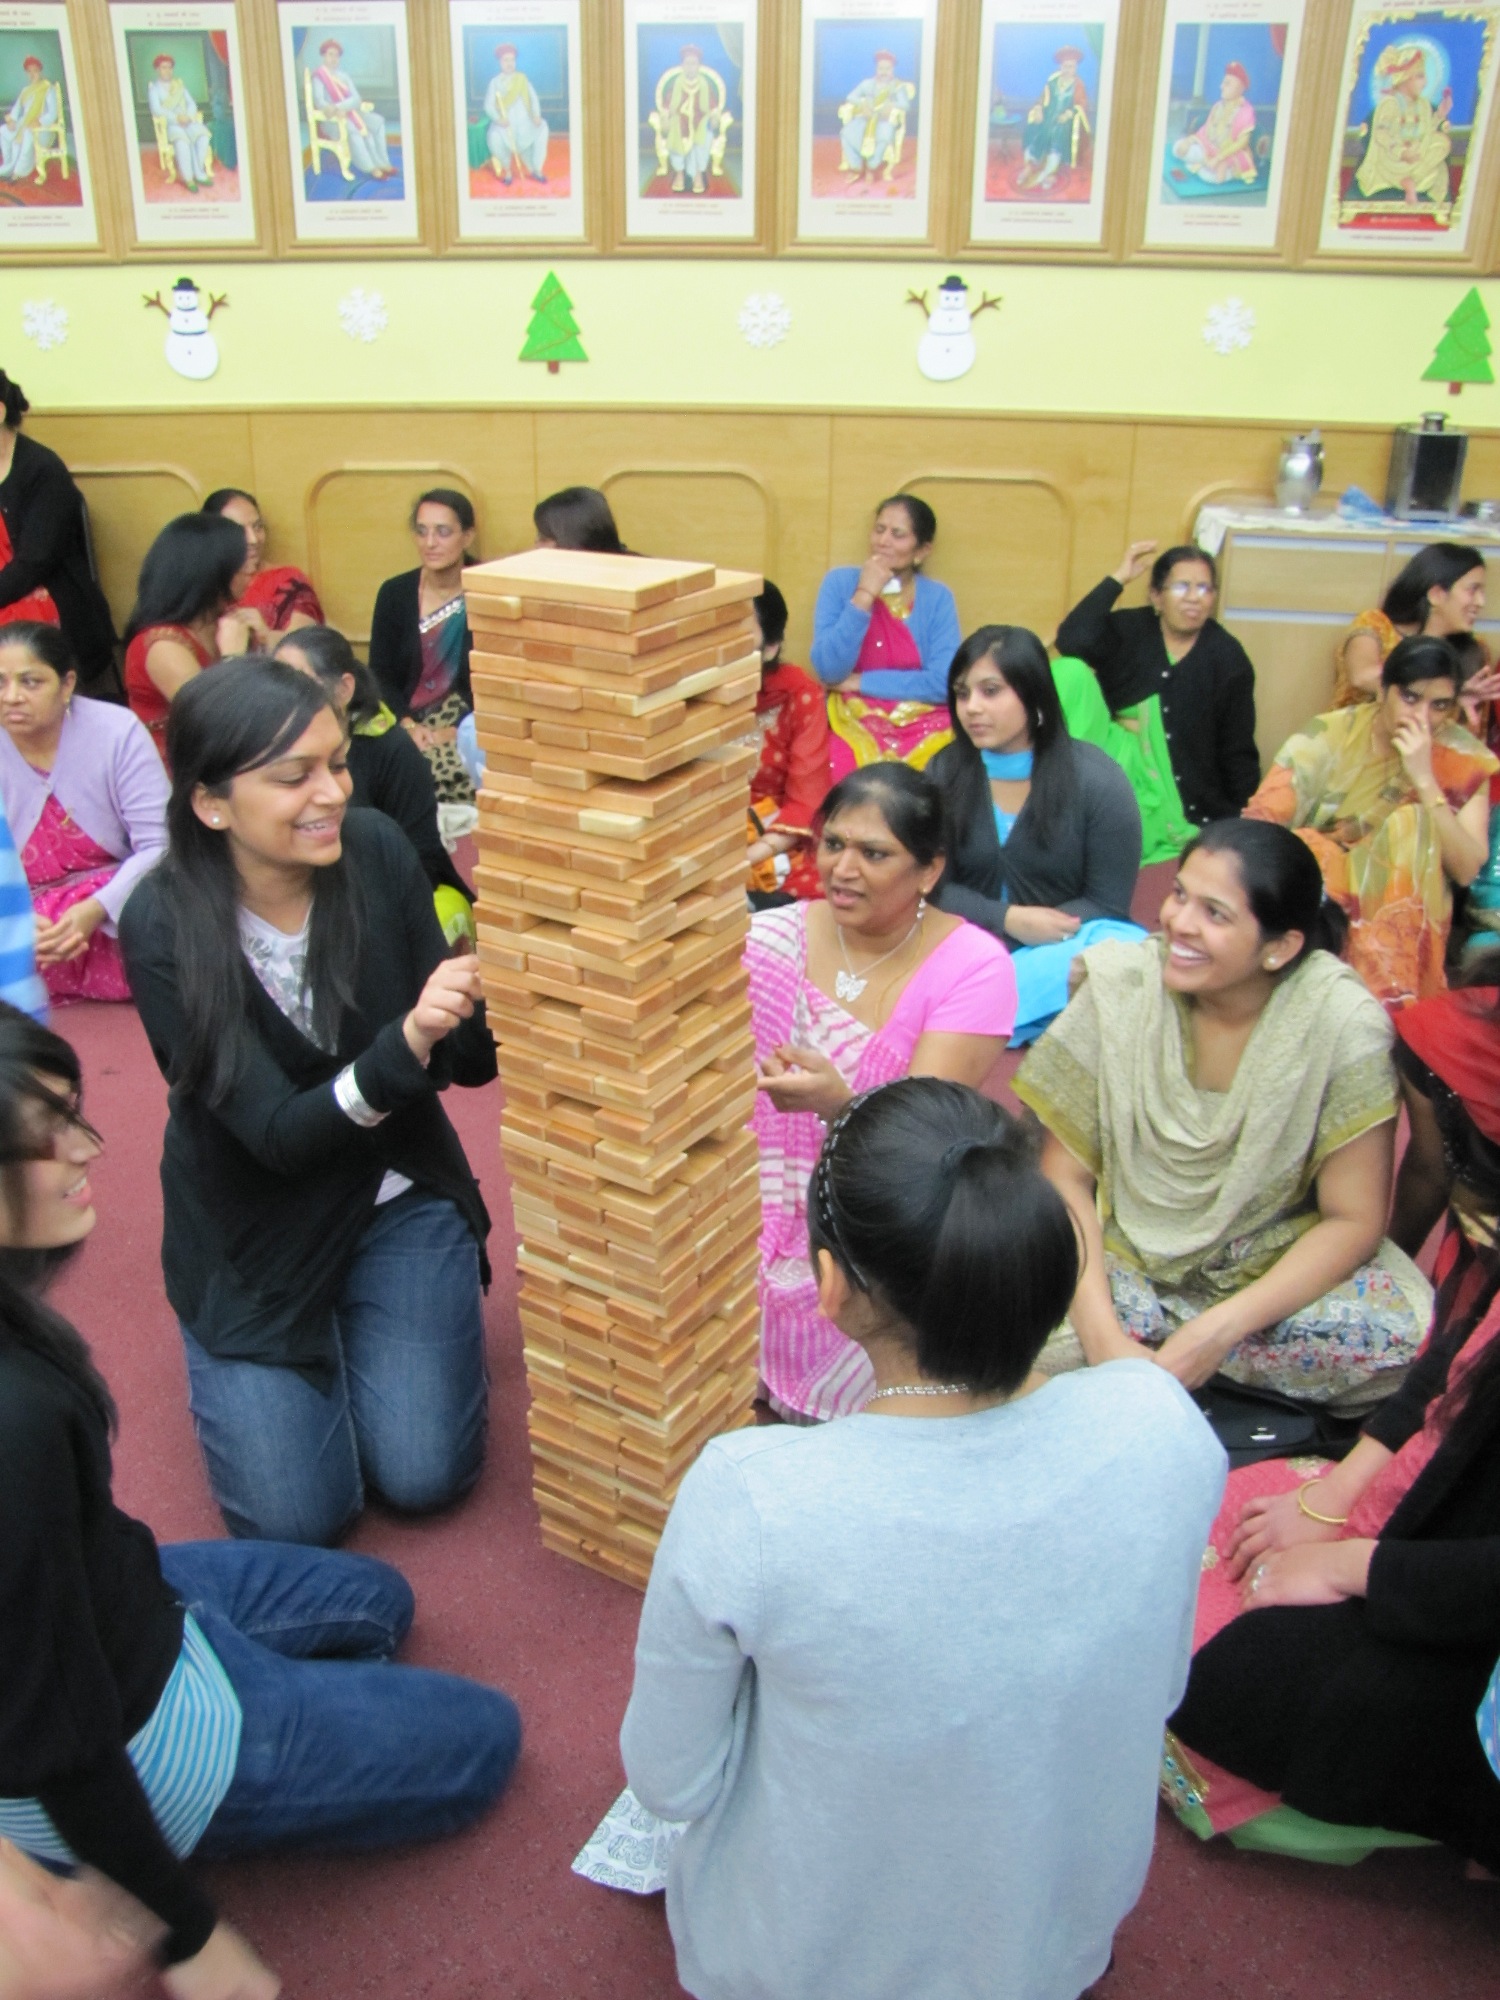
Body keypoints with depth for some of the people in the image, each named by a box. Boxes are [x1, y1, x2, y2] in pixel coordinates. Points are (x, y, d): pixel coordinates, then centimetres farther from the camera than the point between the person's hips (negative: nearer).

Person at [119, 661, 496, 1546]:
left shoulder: (377, 852, -17)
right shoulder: (165, 926, -23)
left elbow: (470, 1061, -10)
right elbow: (277, 1135, -26)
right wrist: (406, 1042, -41)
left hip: (397, 1195, 2)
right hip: (255, 1230, -1)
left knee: (427, 1476, -5)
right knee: (298, 1517, -3)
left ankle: (361, 1326, 25)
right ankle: (227, 1355, 27)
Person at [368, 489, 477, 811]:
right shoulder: (395, 593, 8)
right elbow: (380, 675, 7)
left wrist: (454, 731, -17)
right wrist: (408, 725, -11)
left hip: (469, 721, -2)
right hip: (405, 720, 3)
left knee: (448, 769, -34)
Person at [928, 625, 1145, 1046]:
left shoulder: (1098, 781, -9)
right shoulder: (943, 772, 0)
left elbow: (1107, 904, -6)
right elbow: (932, 886, 0)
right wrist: (1006, 919, -18)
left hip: (1065, 945, -1)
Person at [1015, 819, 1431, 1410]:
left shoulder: (1342, 1023, -17)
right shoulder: (1120, 989, -15)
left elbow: (1353, 1220, -12)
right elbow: (1066, 1177, -11)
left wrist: (1222, 1328, -25)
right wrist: (1102, 1334, -26)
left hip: (1276, 1267, 1)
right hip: (1127, 1256, -1)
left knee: (1398, 1338, -28)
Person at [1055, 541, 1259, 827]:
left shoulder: (1228, 658, 1)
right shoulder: (1128, 631, -2)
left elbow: (1239, 751, 3)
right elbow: (1071, 641, -22)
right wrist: (1118, 578, -18)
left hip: (1196, 808, 1)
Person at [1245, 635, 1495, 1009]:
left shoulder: (1463, 759, -4)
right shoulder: (1333, 733, -5)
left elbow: (1467, 870, -13)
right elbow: (1263, 816, -14)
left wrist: (1425, 779, -21)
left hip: (1399, 911, 1)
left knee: (1413, 822, -25)